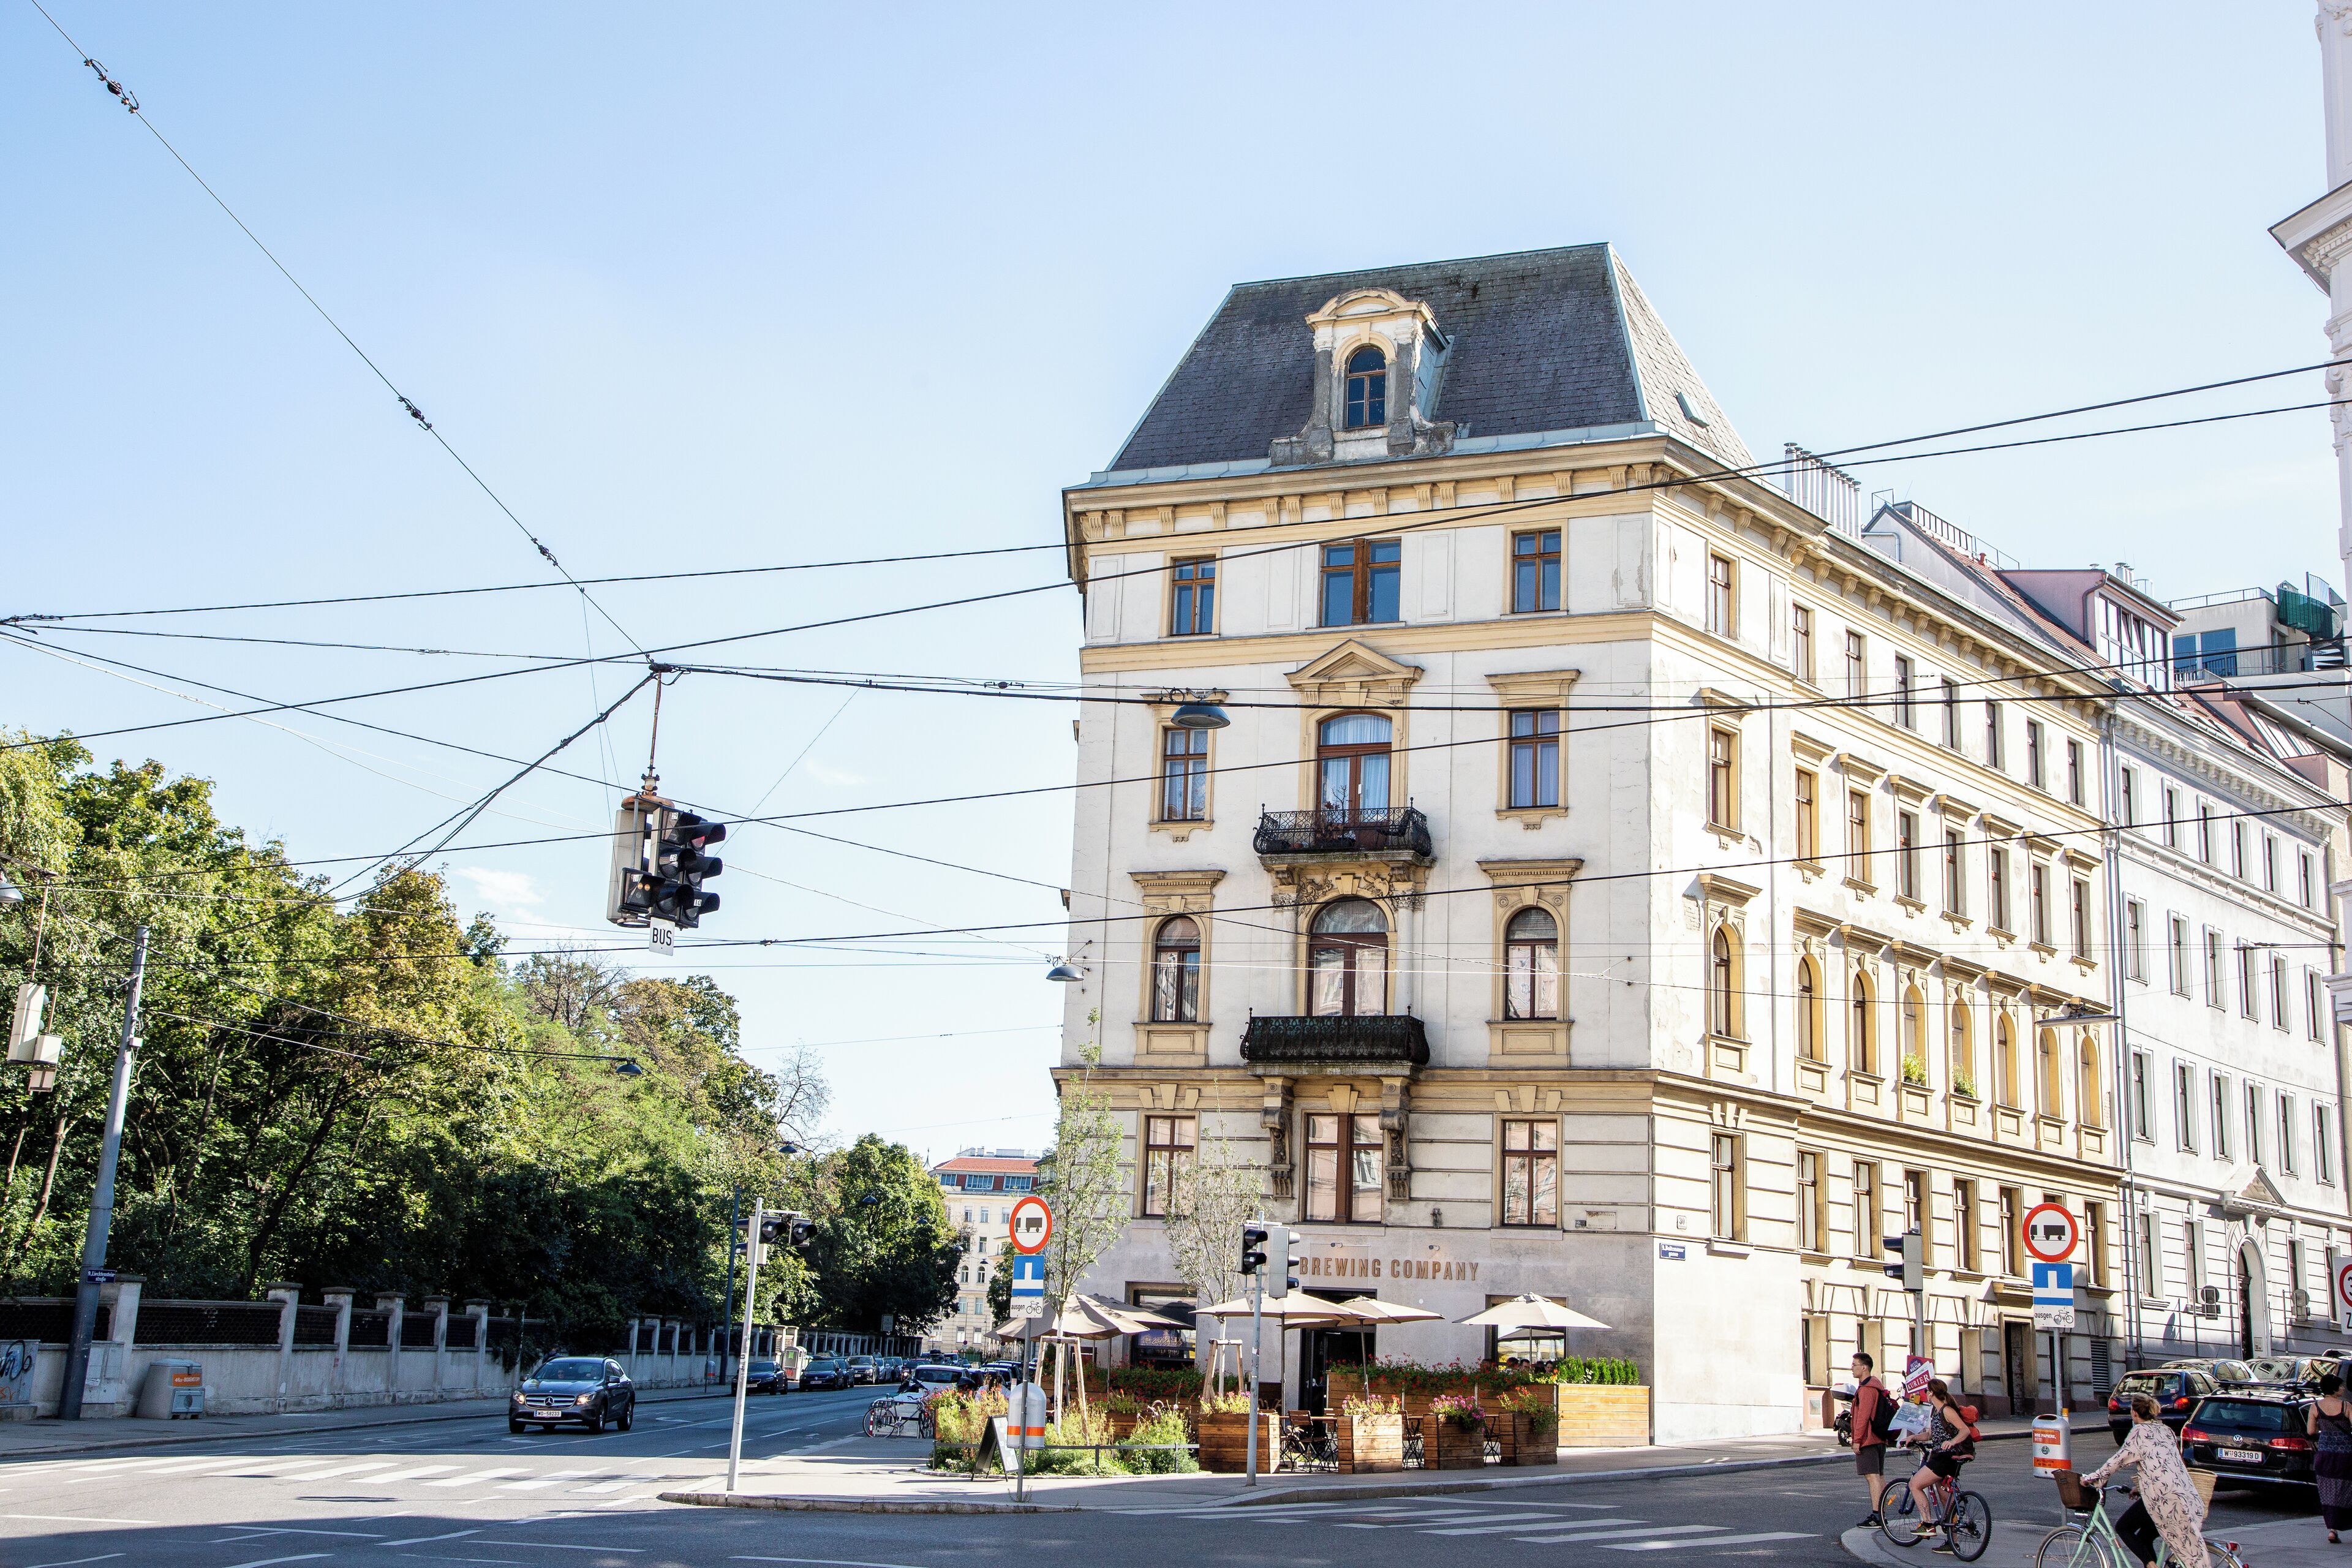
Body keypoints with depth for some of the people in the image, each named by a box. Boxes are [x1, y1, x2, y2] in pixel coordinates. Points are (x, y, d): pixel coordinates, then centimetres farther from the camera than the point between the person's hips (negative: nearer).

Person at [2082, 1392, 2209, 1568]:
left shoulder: (2141, 1431, -2)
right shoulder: (2166, 1430, 20)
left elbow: (2119, 1459, -3)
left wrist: (2092, 1478, 6)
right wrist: (2142, 1487, 35)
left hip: (2162, 1497, -8)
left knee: (2123, 1527, 8)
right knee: (2144, 1539, 17)